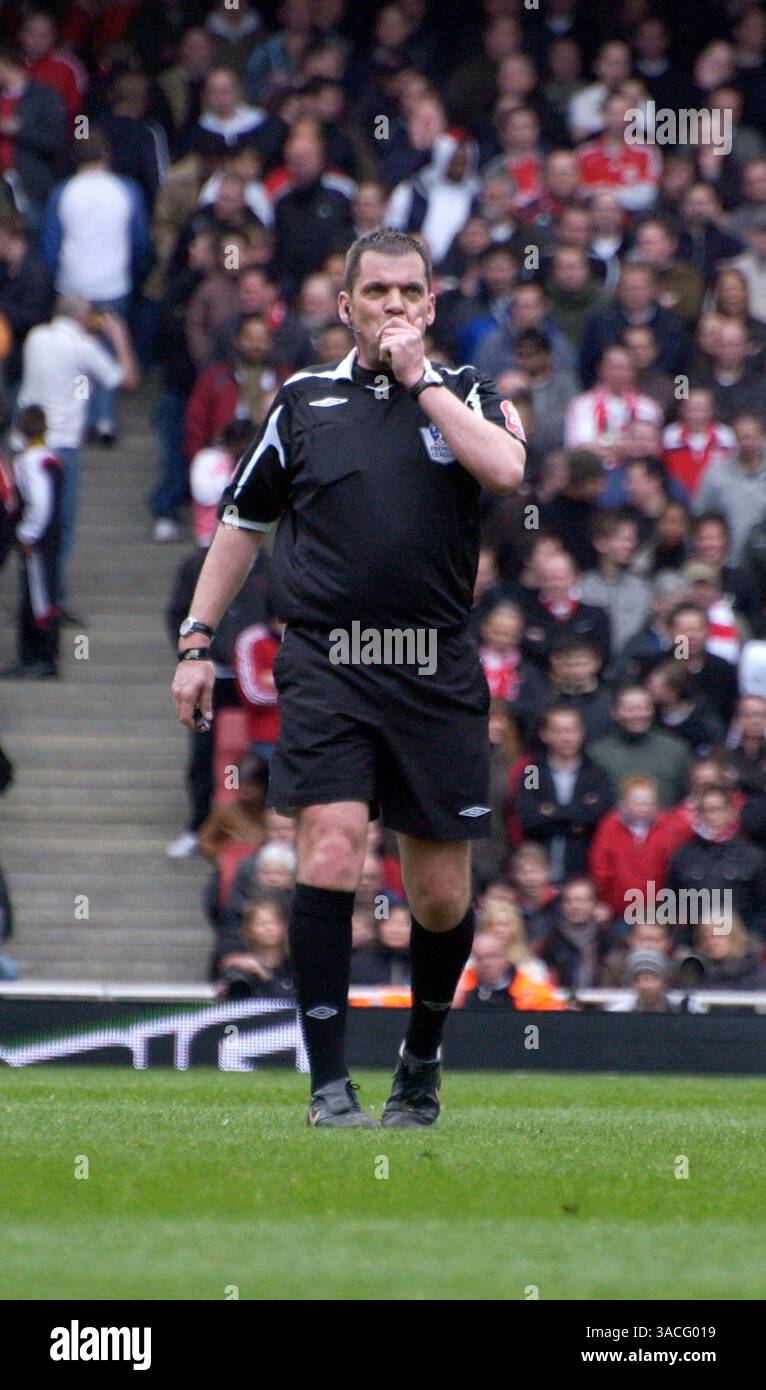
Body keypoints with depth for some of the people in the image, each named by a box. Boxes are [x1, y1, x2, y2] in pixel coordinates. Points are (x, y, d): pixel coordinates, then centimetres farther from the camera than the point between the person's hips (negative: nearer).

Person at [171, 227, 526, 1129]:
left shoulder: (467, 395, 8)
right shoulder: (304, 400, 10)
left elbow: (506, 469, -15)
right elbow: (241, 522, 18)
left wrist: (420, 379, -8)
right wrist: (197, 641, 12)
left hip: (436, 673, 1)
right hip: (325, 664, -1)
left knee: (442, 897, 4)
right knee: (330, 851, -18)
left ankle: (422, 1057, 30)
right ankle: (329, 1083, -13)